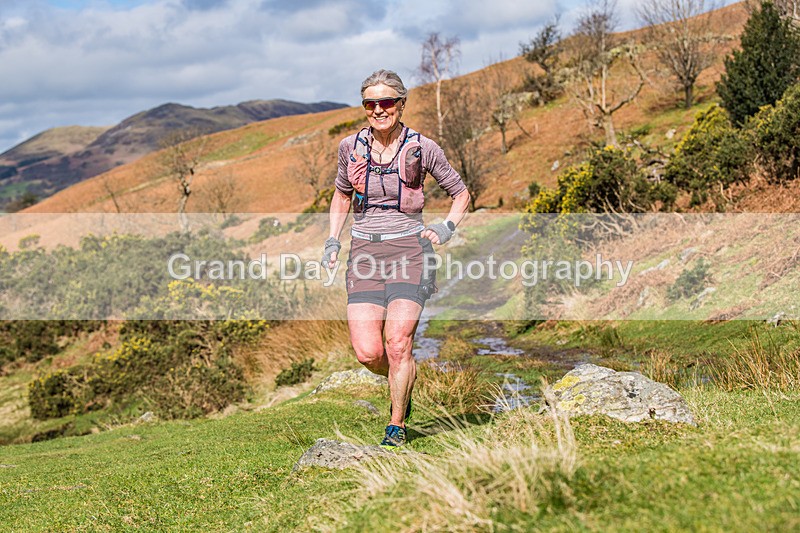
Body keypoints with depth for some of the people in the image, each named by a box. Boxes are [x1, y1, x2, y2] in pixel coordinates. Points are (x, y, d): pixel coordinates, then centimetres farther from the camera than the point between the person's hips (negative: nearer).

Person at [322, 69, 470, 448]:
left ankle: (397, 427, 4)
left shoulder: (422, 148, -1)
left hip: (408, 249, -2)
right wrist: (332, 241, 13)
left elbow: (461, 194, 11)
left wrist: (446, 228, -6)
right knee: (367, 353, -11)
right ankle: (406, 377, 25)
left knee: (398, 342, -17)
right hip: (365, 251, 2)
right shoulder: (351, 147, 6)